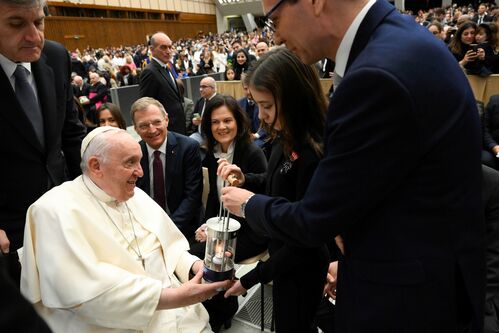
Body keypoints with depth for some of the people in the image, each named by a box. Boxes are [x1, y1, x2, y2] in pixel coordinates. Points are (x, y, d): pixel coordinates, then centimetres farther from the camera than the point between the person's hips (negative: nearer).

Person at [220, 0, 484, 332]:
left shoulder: (380, 74, -29)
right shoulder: (399, 38, 2)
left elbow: (313, 222, -20)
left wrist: (249, 204, -2)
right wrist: (352, 258, 13)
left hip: (407, 300, -8)